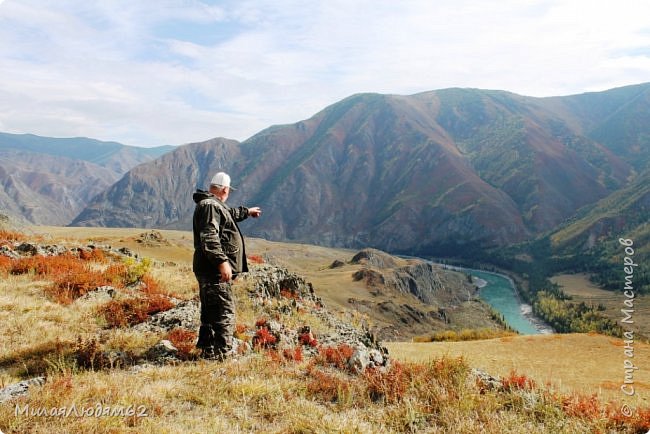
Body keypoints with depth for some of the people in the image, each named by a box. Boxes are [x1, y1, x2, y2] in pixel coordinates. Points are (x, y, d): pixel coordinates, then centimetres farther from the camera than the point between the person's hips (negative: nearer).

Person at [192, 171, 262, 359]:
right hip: (215, 271, -11)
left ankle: (206, 349, 29)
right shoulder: (210, 206, -15)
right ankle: (220, 354, -6)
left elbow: (231, 213, 41)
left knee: (210, 312, 19)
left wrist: (247, 211, 55)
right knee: (225, 313, -9)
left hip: (210, 271, 11)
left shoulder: (215, 206, 19)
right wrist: (222, 261, -33)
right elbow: (209, 238, -27)